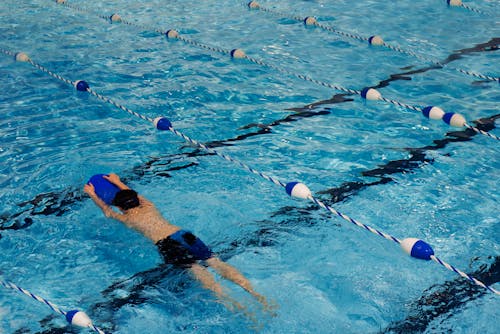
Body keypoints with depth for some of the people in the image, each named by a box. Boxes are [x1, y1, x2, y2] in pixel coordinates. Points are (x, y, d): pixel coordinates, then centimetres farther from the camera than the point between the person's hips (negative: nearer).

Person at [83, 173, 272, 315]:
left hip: (166, 244, -5)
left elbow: (107, 211, 37)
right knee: (215, 262, -10)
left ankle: (229, 301, -47)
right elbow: (131, 194, 53)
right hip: (184, 234, 5)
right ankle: (252, 291, -29)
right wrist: (118, 183, 65)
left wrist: (92, 195, 51)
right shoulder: (149, 207, 30)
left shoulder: (127, 218, 17)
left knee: (196, 269, -25)